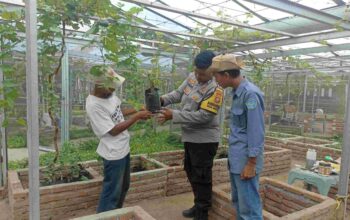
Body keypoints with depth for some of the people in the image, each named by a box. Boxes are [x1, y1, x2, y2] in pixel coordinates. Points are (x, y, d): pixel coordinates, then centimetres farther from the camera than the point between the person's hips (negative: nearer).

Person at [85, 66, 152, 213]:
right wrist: (137, 116, -21)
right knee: (112, 192, 7)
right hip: (113, 154, -9)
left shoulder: (109, 94, -3)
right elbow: (114, 131, -23)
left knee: (123, 186, 25)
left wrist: (137, 109, 1)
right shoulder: (93, 106, -27)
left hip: (123, 149, 9)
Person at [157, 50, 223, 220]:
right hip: (190, 137, 9)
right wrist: (162, 100, -10)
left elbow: (203, 116, -27)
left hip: (204, 140, -9)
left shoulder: (215, 89, -23)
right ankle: (198, 206, 41)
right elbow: (178, 93, 10)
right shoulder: (192, 77, 1)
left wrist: (174, 115, -27)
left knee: (201, 177, 3)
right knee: (191, 172, 21)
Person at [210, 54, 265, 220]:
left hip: (245, 160, -9)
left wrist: (251, 164, -17)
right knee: (238, 201, 20)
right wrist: (233, 156, 17)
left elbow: (256, 132, -20)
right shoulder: (237, 92, 8)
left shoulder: (250, 94, -19)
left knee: (249, 205, 2)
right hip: (236, 157, 9)